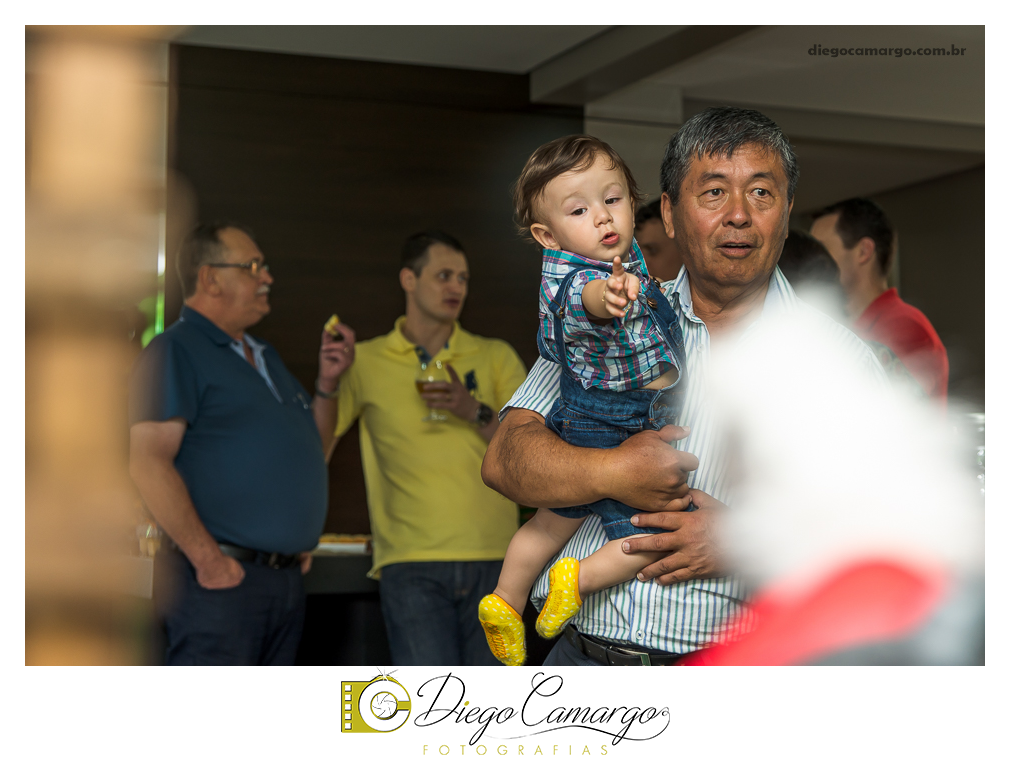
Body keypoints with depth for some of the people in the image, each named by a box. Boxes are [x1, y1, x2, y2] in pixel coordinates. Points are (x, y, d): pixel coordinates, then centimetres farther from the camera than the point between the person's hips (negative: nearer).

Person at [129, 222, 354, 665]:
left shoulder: (265, 357, 21)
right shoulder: (175, 351, -8)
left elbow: (307, 447, 29)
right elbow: (147, 461, -18)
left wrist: (326, 383, 12)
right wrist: (208, 559, -20)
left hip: (286, 576, 9)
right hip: (223, 578, -9)